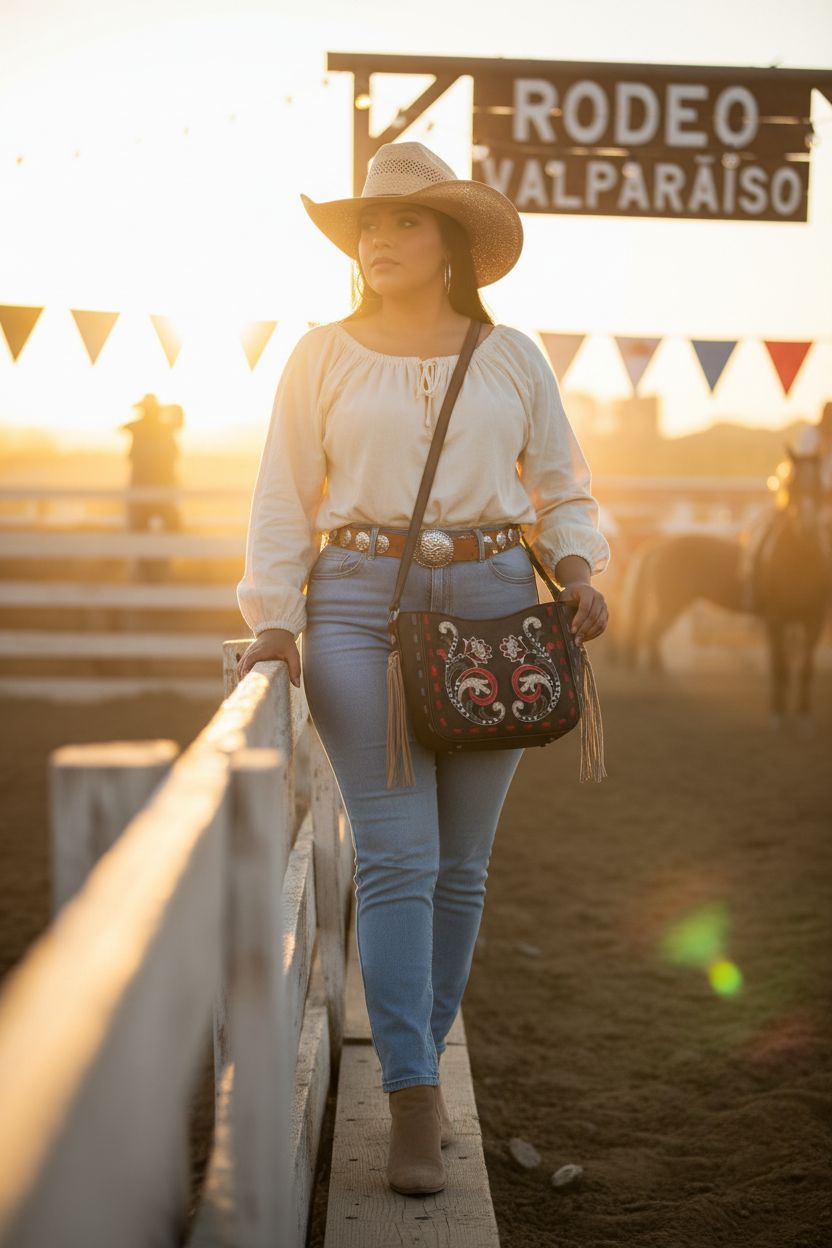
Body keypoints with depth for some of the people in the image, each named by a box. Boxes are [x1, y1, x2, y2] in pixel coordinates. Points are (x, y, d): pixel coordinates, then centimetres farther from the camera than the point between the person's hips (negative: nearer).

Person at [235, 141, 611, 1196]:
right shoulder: (322, 357, 7)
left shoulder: (512, 358, 11)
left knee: (460, 863, 5)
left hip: (490, 603, 2)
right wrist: (274, 624, -5)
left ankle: (419, 1061, 20)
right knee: (397, 856, -10)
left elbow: (562, 490, 15)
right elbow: (283, 502, 6)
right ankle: (415, 1105, -8)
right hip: (361, 605, -2)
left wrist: (577, 570, -4)